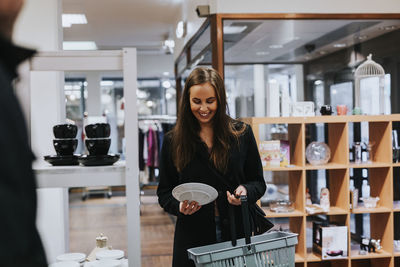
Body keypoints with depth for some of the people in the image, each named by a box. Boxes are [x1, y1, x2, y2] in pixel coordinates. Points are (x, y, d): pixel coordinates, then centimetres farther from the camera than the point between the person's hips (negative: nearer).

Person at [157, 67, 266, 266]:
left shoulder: (242, 134, 2)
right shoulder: (173, 141, 2)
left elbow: (258, 182, 7)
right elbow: (164, 192, 6)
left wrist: (245, 191, -14)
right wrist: (179, 206, -15)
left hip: (236, 233, 1)